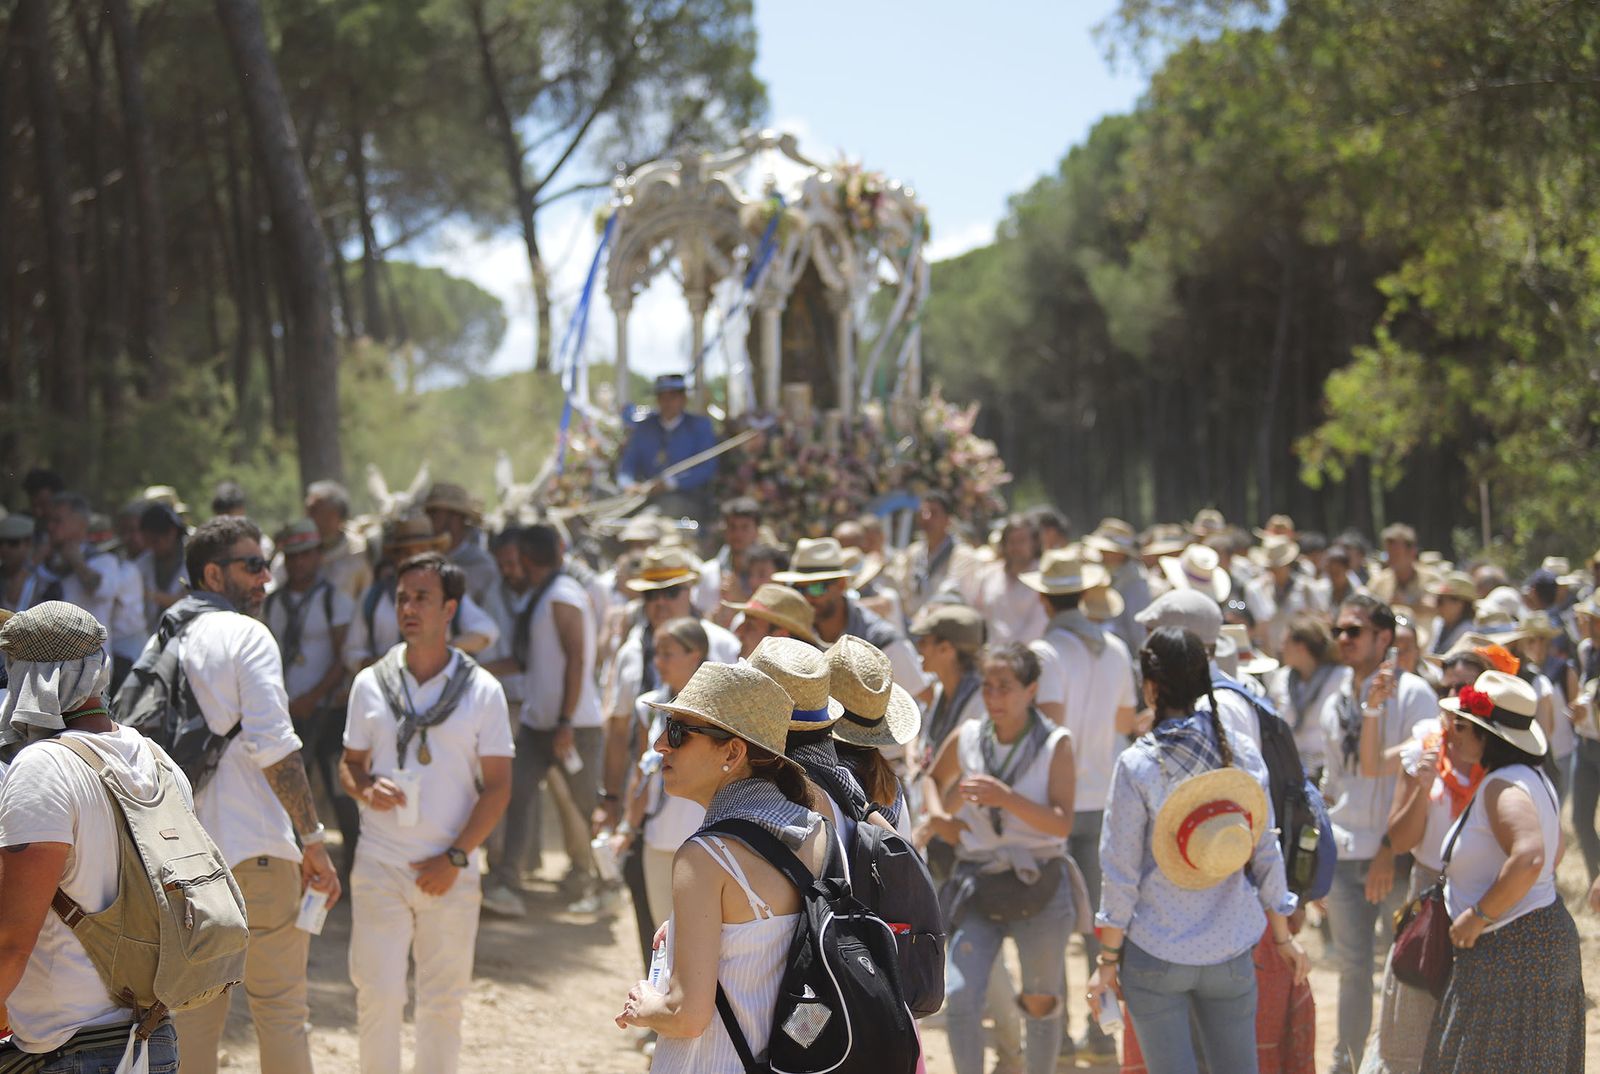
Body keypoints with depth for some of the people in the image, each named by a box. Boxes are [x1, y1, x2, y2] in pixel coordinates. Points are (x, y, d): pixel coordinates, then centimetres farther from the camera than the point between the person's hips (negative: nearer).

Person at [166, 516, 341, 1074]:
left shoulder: (161, 641, 13)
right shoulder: (247, 635, -8)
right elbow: (273, 747, -17)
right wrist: (313, 841, -14)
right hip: (254, 849, -7)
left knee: (194, 1008, 12)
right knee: (280, 1007, 1)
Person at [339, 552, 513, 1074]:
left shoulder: (482, 690, 0)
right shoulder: (370, 683, 5)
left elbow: (498, 786, 0)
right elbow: (349, 762, 13)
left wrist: (454, 858, -9)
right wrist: (365, 787, -12)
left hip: (451, 871, 0)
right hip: (380, 864, 1)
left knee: (443, 998, 6)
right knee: (378, 994, -4)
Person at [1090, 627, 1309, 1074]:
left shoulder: (1137, 765, -13)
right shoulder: (1244, 754, -3)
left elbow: (1121, 874, -9)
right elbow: (1265, 856, 5)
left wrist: (1108, 961, 0)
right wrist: (1283, 936, 17)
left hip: (1155, 955, -3)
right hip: (1230, 952, 3)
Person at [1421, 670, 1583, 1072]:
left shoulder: (1503, 786, -20)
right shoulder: (1533, 778, 12)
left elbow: (1528, 858, -35)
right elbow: (1553, 853, 24)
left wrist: (1478, 917, -25)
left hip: (1511, 948, -11)